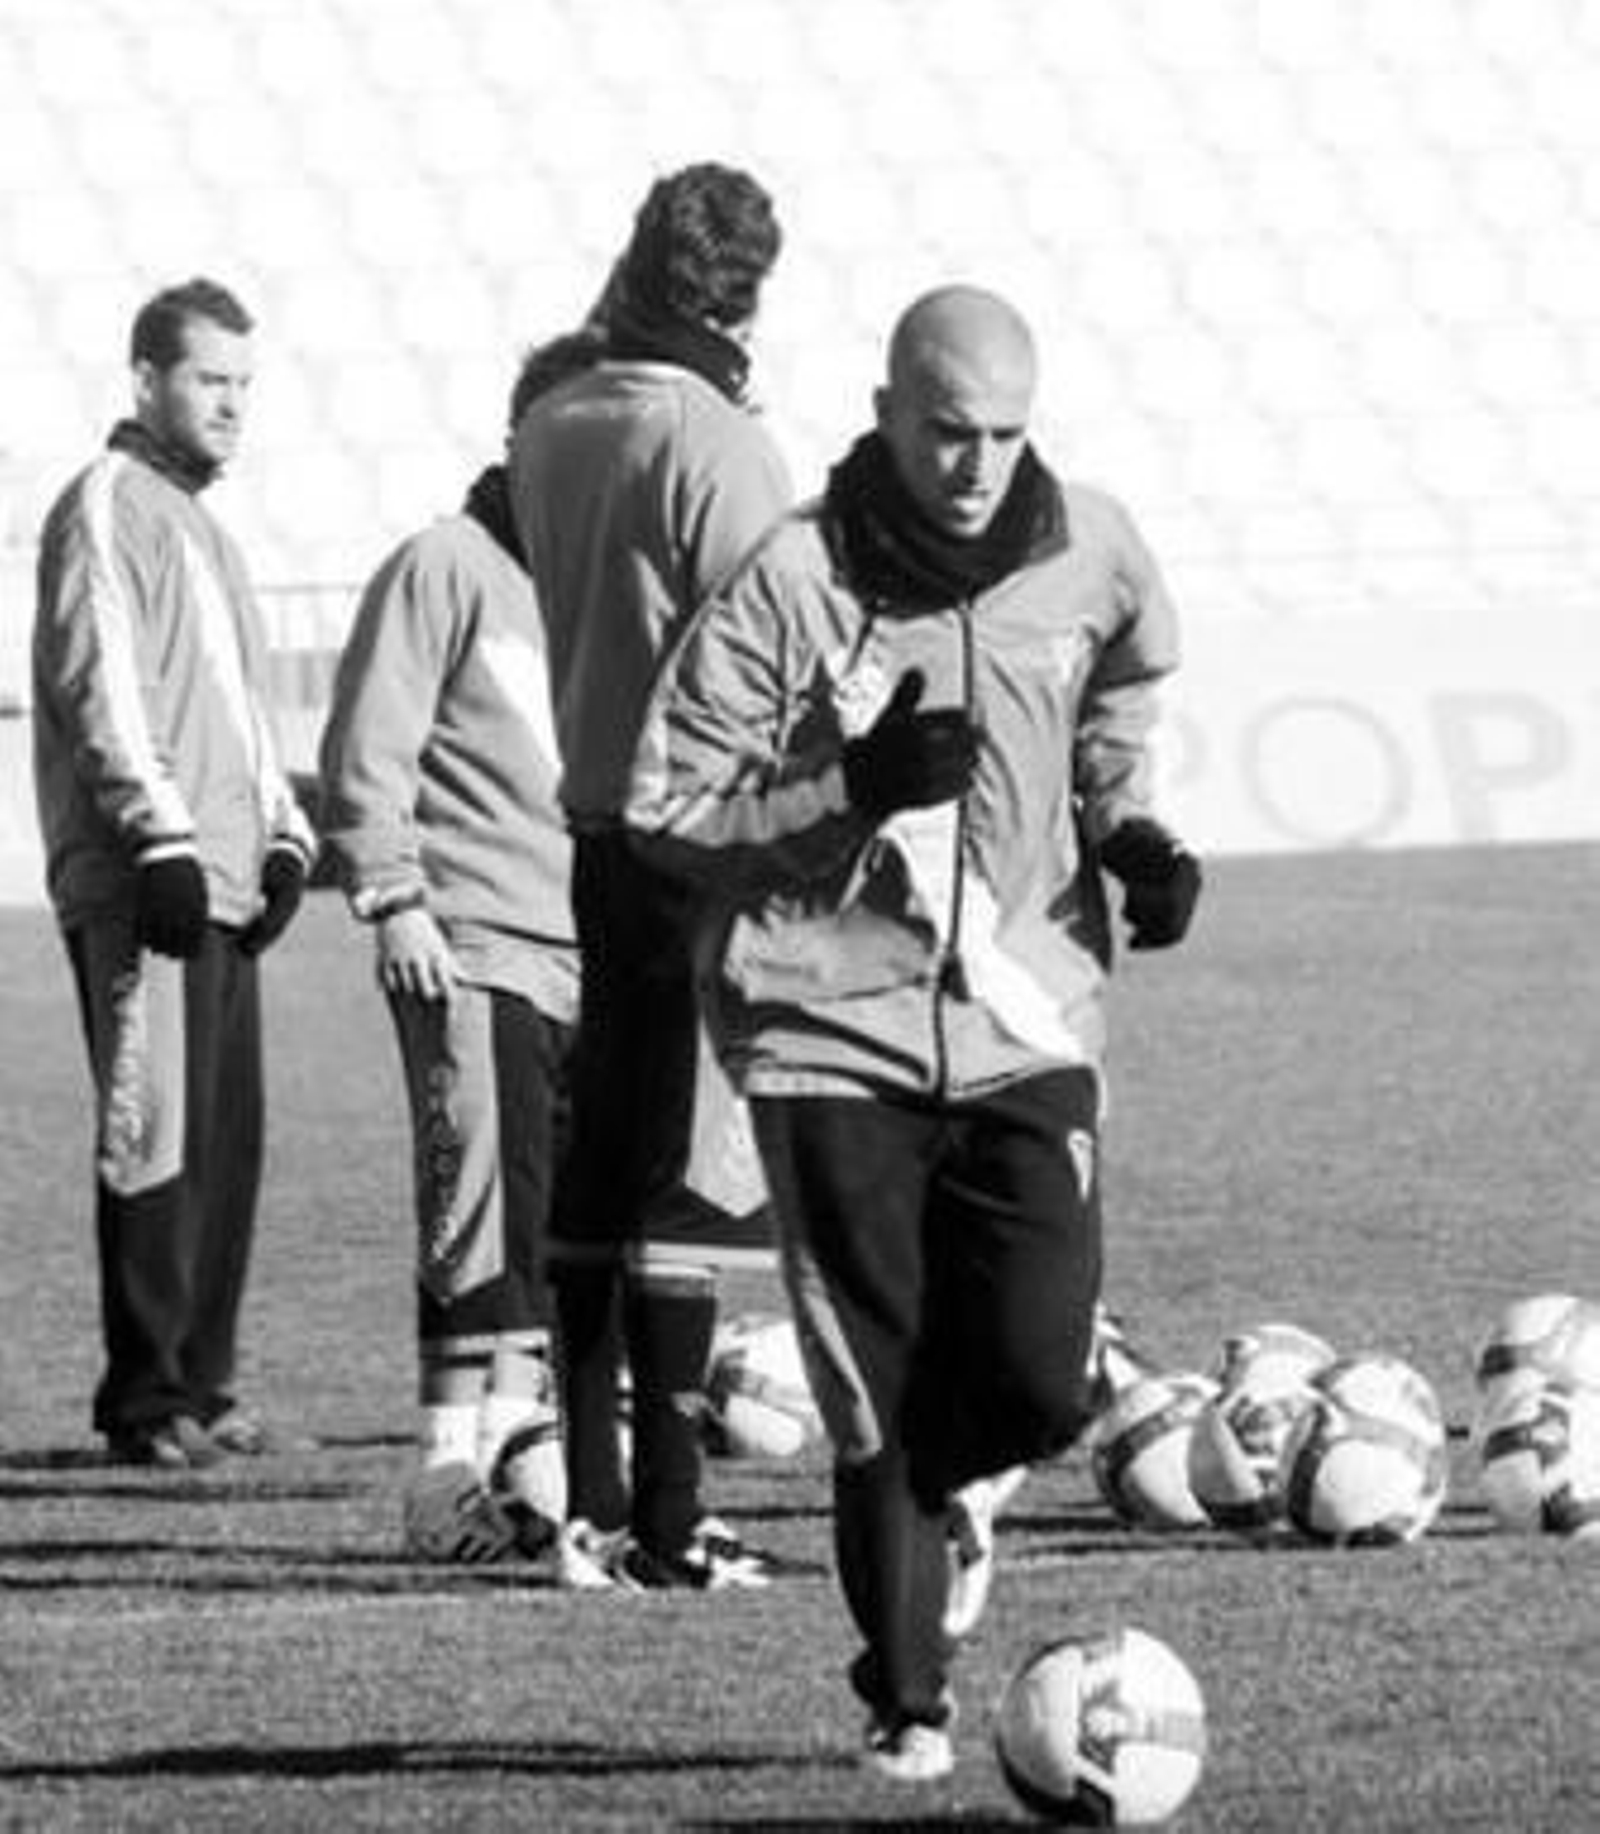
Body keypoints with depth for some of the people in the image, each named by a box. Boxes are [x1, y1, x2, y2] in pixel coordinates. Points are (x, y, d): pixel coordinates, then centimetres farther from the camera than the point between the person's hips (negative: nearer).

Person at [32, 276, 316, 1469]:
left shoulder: (206, 530, 24)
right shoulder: (107, 509, -4)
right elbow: (102, 686, -13)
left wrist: (282, 834, 14)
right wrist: (162, 837, -19)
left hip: (222, 886, 9)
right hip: (139, 888, -9)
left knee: (228, 1144, 8)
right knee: (157, 1138, -10)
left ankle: (203, 1387, 13)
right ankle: (148, 1403, -9)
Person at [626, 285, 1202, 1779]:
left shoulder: (1088, 556, 0)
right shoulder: (789, 582, -12)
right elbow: (666, 813, -8)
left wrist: (1128, 825, 7)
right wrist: (850, 791, -21)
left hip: (1025, 1022, 3)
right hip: (835, 1027, -2)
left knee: (1040, 1380, -8)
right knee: (876, 1402, -3)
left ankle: (950, 1486, 28)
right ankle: (907, 1700, 16)